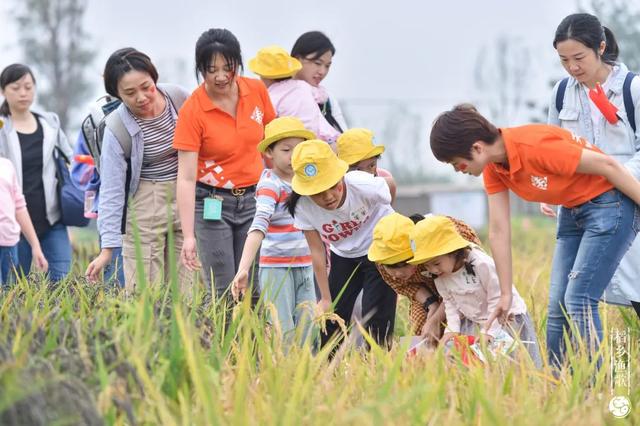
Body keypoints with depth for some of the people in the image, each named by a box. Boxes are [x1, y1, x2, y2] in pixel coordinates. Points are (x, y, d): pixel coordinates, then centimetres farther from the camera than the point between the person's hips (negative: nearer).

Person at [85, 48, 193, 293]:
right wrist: (107, 248, -13)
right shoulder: (117, 130, -15)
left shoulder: (179, 98, -8)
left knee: (184, 290, 3)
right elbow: (111, 191, -11)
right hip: (145, 205, -3)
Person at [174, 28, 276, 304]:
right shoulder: (192, 111, -15)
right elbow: (186, 178, -17)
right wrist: (188, 237, -22)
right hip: (213, 204, -3)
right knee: (223, 295, -7)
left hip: (254, 198, 3)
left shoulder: (257, 91, -4)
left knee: (252, 291, -1)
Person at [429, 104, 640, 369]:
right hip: (571, 211, 9)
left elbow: (607, 165, -23)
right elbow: (499, 231, 0)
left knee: (578, 301, -15)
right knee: (557, 306, 7)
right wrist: (506, 294, 1)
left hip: (608, 202, -9)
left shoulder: (534, 146, -29)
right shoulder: (493, 168, -3)